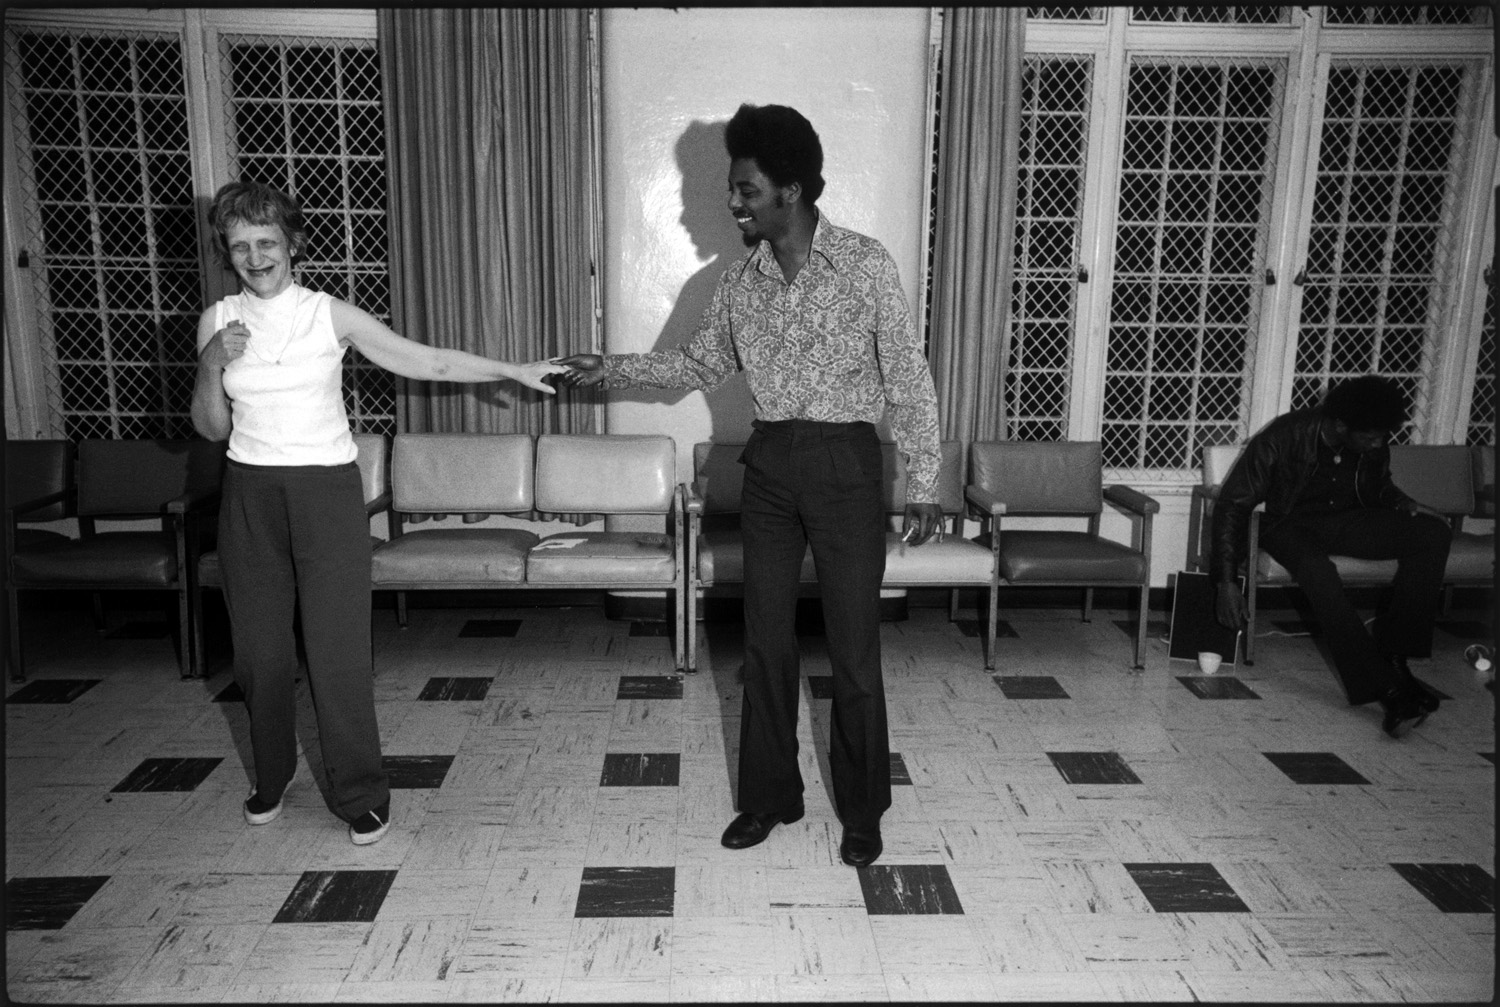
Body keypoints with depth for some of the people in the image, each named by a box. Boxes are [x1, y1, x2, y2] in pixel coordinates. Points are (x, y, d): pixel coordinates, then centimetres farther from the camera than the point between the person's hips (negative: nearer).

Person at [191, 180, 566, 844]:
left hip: (327, 490, -2)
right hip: (249, 495, 3)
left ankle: (360, 795, 11)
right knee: (259, 647, 10)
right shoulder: (218, 322, 4)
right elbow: (211, 428, 7)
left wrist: (516, 371, -3)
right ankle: (271, 779, 33)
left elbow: (431, 362, 0)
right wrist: (212, 367, -11)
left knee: (338, 650, -4)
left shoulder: (331, 316, -2)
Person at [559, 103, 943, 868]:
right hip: (769, 464, 5)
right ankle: (770, 795, 27)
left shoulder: (866, 264, -8)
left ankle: (862, 810, 21)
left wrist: (923, 484, -9)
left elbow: (908, 379, -6)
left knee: (854, 648, 3)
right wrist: (611, 369, 8)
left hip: (845, 464, -4)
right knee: (766, 640, 10)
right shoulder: (740, 280, 6)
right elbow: (702, 364, 17)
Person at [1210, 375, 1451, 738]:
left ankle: (1393, 653, -17)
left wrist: (1405, 506, -8)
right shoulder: (1282, 438, -23)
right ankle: (1386, 689, -36)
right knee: (1317, 570, -39)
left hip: (1346, 521, 5)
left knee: (1435, 532, -19)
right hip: (1291, 525, -5)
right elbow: (1233, 504, -19)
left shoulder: (1373, 443, -7)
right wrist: (1227, 581, -25)